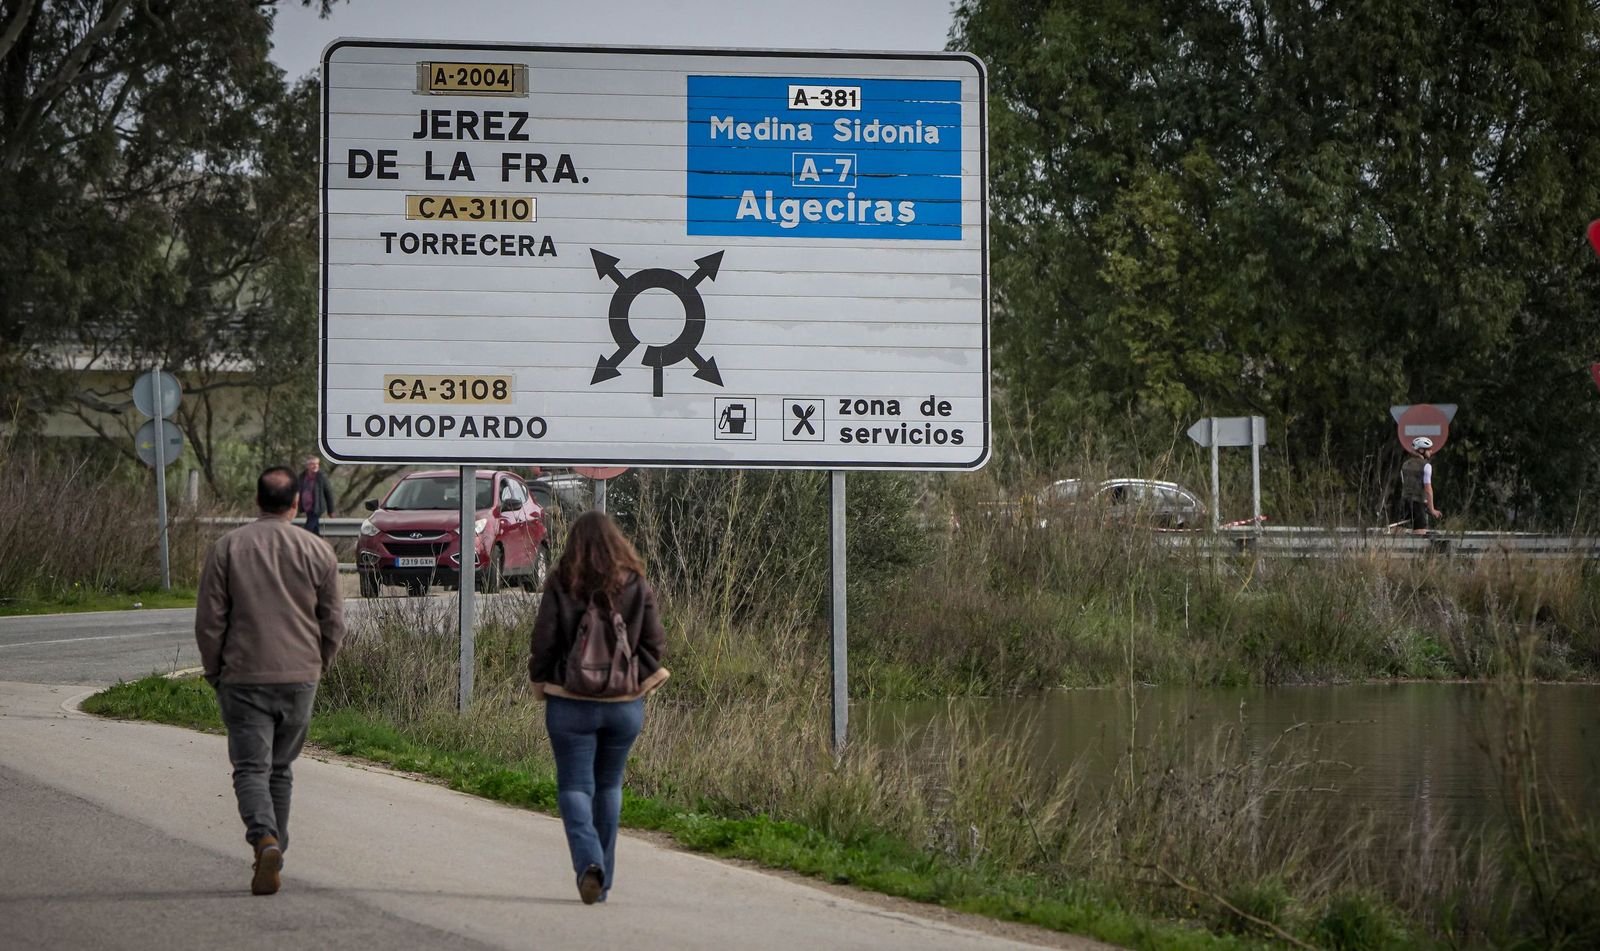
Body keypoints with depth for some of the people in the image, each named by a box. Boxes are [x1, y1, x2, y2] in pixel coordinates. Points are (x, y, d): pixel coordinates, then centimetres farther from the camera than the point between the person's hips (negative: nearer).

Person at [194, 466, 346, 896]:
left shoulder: (228, 547, -2)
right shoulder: (317, 551, 1)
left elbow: (209, 618, -2)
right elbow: (334, 621, 4)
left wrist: (215, 671, 10)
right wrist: (317, 666, 20)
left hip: (244, 678, -2)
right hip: (300, 676, 2)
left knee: (251, 767, -4)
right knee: (280, 768, 14)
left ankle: (265, 839, -27)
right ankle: (275, 852, 18)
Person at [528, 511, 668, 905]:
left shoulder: (560, 585, -8)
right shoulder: (637, 586, -1)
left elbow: (543, 641, -7)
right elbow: (654, 640, -2)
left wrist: (542, 684, 7)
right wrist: (641, 680, 11)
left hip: (571, 704, -3)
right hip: (625, 705, 3)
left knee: (574, 785, 2)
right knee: (609, 786, 16)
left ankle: (588, 862, -23)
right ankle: (603, 880, 19)